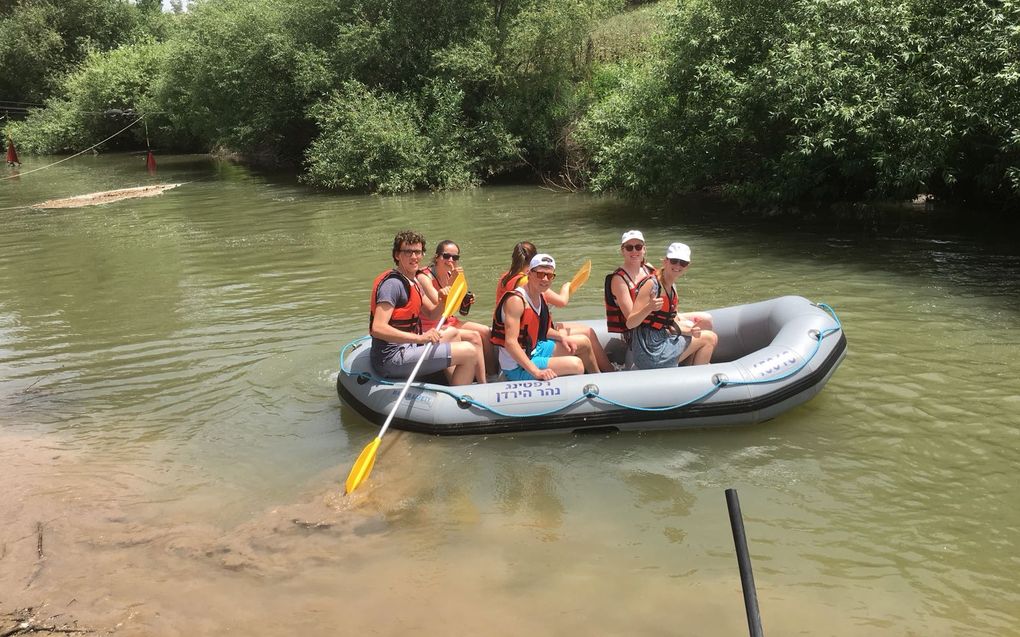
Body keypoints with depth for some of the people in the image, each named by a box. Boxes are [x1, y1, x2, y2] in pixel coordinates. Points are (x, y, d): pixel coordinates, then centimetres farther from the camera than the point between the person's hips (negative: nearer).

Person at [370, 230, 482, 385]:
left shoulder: (412, 282, 14)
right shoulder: (393, 283, -17)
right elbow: (378, 328, -28)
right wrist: (420, 338, -35)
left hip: (406, 348, 11)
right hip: (393, 359, -11)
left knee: (451, 333, 31)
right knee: (469, 351, -13)